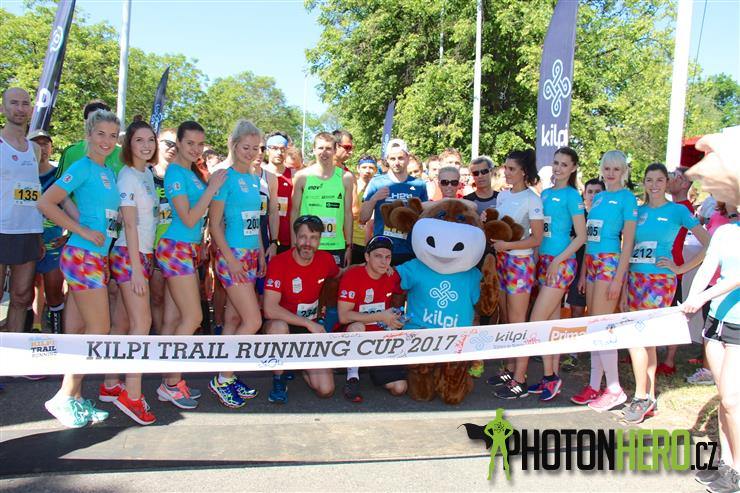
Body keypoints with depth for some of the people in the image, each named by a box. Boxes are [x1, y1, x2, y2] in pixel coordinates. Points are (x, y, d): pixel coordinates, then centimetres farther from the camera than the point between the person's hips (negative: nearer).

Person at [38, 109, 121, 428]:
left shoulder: (108, 172, 14)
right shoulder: (83, 167, -10)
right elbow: (45, 203, -15)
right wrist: (83, 231, -16)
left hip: (98, 257, 8)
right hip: (82, 256, -8)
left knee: (78, 332, 12)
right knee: (99, 330, -6)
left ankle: (73, 397, 20)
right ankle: (64, 397, 5)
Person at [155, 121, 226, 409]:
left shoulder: (191, 172, 14)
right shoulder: (175, 172, -12)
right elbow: (188, 219, -17)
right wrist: (212, 188, -15)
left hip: (187, 250, 8)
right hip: (176, 249, -8)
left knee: (173, 318, 10)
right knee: (193, 317, -7)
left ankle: (171, 381, 16)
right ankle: (171, 385, 2)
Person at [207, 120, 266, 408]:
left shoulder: (254, 179, 12)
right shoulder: (225, 177, -11)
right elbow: (214, 224, -13)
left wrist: (261, 254, 16)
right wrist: (230, 259, -17)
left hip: (250, 255, 7)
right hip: (232, 254, -7)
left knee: (233, 319, 12)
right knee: (253, 321, -9)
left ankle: (228, 379, 21)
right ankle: (221, 379, 4)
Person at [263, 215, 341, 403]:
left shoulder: (325, 259, -6)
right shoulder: (279, 263, -20)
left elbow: (338, 275, 21)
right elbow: (270, 310, -28)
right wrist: (308, 323, -26)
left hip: (312, 331, 3)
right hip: (284, 326, -3)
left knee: (326, 390, -11)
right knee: (279, 325, -41)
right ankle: (278, 381, -16)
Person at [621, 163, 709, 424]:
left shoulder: (677, 210, -1)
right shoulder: (638, 211, 11)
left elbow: (709, 244, -3)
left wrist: (681, 268, -6)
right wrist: (622, 286, 7)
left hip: (660, 281, -4)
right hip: (635, 278, 5)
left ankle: (641, 397, 2)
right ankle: (650, 398, 18)